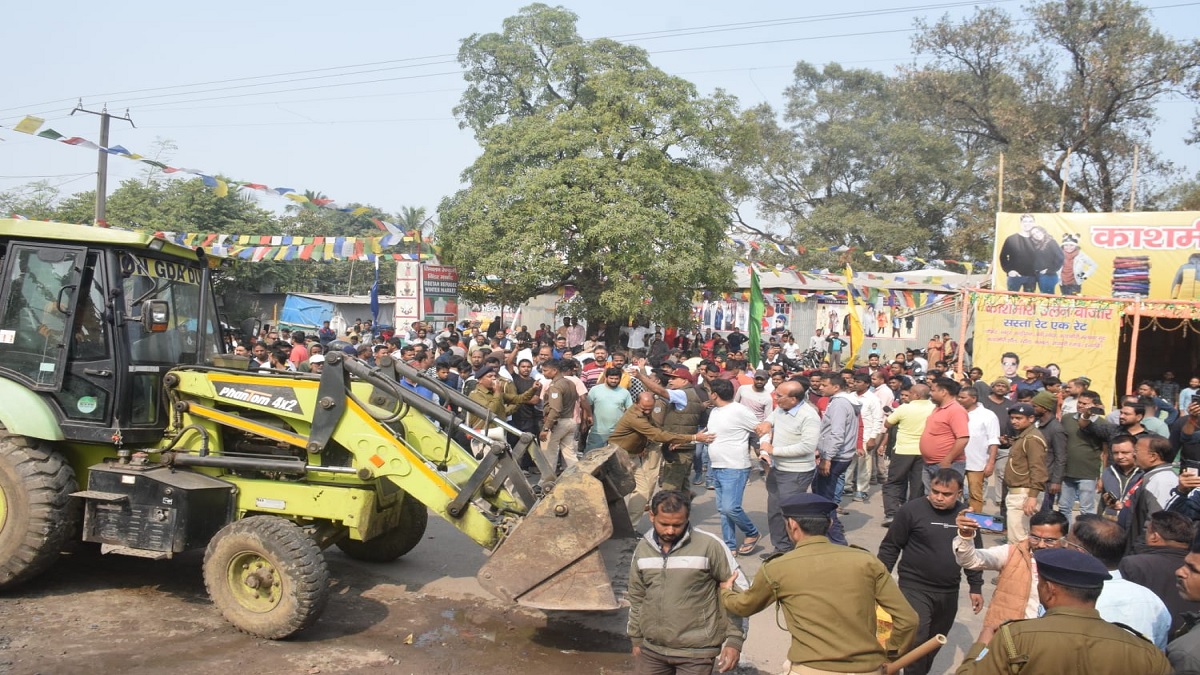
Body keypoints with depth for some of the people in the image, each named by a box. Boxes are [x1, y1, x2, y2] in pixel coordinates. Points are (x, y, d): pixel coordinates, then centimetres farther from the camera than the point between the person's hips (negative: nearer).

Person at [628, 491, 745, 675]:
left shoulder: (709, 546, -13)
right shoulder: (643, 548, 2)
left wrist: (734, 640, -9)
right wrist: (636, 639, 16)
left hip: (696, 652, -4)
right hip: (651, 649, 5)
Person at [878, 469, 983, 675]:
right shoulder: (911, 510, -12)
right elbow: (890, 547, -6)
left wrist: (975, 587, 13)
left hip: (949, 592, 5)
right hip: (915, 588, -4)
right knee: (916, 640, -13)